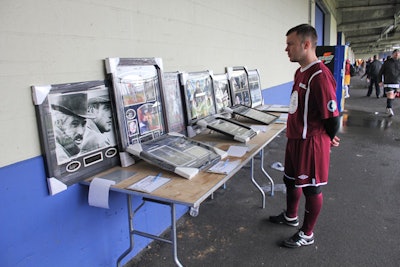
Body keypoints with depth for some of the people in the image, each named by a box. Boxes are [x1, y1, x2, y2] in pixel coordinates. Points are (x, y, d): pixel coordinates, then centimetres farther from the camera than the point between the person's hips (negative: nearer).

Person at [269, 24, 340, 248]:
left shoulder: (320, 76, -23)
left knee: (311, 188, 8)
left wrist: (329, 139, -4)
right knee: (291, 179, 23)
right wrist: (295, 136, 15)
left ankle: (307, 234, 27)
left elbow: (332, 116, -20)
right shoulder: (301, 72, 7)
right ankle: (291, 216, 47)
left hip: (311, 142, -9)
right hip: (295, 139, 9)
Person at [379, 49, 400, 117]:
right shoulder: (387, 62, -3)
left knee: (392, 97, 11)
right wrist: (380, 81, -3)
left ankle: (388, 108, 24)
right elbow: (381, 72, 3)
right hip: (388, 83, -3)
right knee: (390, 96, -13)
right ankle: (390, 109, -11)